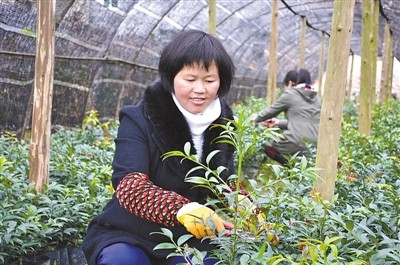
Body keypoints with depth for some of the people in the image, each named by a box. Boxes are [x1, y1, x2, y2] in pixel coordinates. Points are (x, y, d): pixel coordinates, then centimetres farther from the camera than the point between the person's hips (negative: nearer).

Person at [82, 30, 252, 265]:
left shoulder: (221, 124, 1)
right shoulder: (140, 120, -13)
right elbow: (129, 186, -26)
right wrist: (183, 209, -44)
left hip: (190, 242, 4)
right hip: (128, 237, -4)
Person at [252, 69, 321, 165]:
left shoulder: (289, 94, 3)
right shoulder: (316, 97, 21)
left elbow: (271, 111, 13)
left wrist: (256, 118, 32)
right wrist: (280, 122, 33)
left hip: (297, 144, -5)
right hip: (316, 146, 5)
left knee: (268, 147, 15)